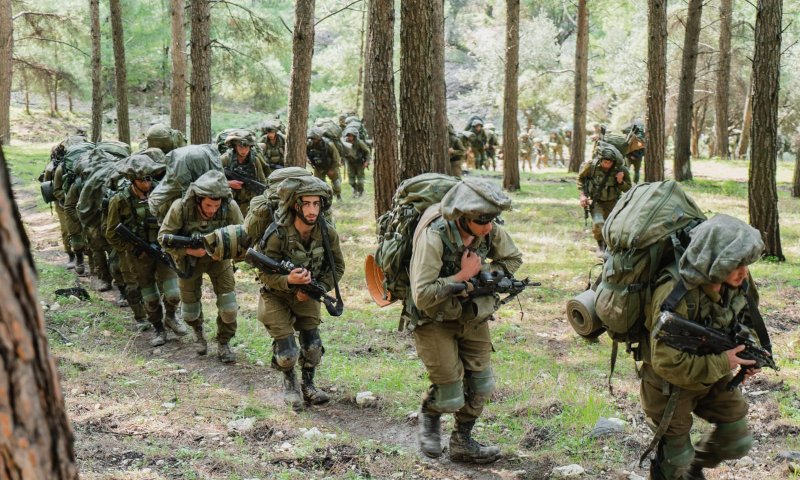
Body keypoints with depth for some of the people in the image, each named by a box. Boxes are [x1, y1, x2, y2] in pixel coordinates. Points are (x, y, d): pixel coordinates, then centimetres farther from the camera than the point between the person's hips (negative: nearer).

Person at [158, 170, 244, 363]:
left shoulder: (230, 207, -28)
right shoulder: (181, 207, -31)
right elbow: (163, 237, -22)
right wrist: (189, 250, -34)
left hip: (218, 258, 0)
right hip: (189, 259, 0)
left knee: (228, 307, -7)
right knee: (189, 309, 9)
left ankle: (223, 343, 18)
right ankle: (198, 331, 44)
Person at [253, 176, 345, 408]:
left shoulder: (327, 233, -19)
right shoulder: (277, 235, -31)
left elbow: (337, 267, -4)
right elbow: (265, 274, -21)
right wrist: (289, 280, -41)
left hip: (307, 295, 3)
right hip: (276, 295, -3)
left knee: (313, 346, 1)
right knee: (287, 352, -6)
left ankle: (308, 384, 29)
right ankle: (289, 382, 26)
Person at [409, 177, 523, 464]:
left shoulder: (491, 230, -15)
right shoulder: (433, 237, -32)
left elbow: (513, 259, 5)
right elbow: (422, 296, -35)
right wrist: (463, 276, -29)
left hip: (472, 316, 6)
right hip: (434, 320, -5)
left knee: (480, 385, 7)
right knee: (450, 396, -4)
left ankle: (462, 443, 27)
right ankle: (429, 415, 30)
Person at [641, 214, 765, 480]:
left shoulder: (737, 282, -16)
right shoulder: (674, 296, -37)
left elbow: (745, 319, 7)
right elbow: (668, 363, -33)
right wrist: (722, 363, -28)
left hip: (714, 376, 6)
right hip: (672, 382, -6)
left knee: (737, 441, 15)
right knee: (676, 459, 10)